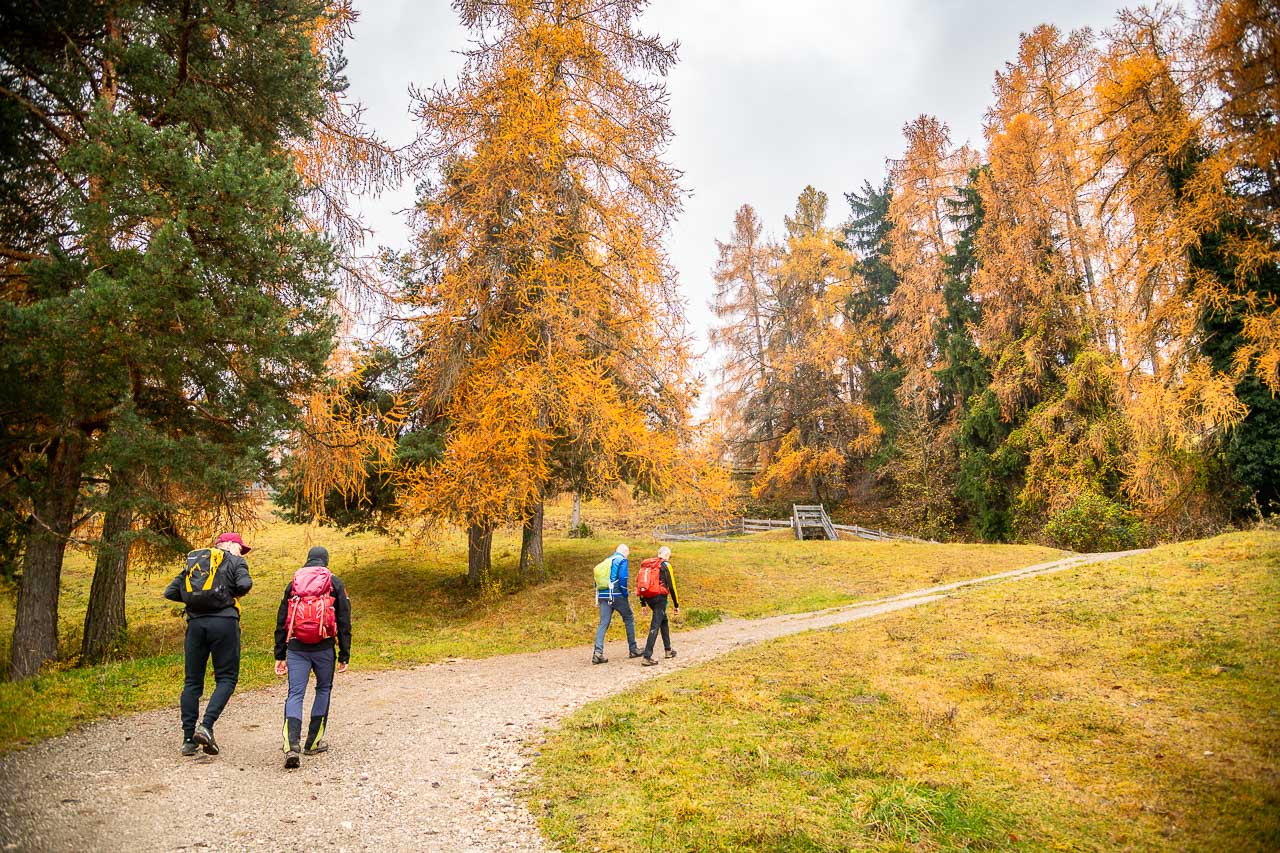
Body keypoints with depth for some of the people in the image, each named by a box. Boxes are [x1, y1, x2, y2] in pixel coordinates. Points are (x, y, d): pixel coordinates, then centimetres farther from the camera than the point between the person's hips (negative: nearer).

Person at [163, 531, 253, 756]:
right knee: (226, 678, 3)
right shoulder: (235, 561, 8)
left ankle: (188, 738, 11)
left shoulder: (192, 561, 23)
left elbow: (170, 592, 16)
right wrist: (235, 594, 9)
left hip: (195, 623, 5)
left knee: (192, 681, 11)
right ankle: (206, 726, -13)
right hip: (224, 622, -4)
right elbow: (245, 584, -11)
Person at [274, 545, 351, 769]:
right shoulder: (335, 583, 7)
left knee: (295, 694, 1)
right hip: (323, 647, -1)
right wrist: (344, 656, 7)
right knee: (324, 689, 17)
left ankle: (292, 745, -16)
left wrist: (279, 656, 17)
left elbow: (281, 622, 13)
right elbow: (344, 622, 3)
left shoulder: (293, 583, 14)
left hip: (296, 647, 2)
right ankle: (314, 742, 19)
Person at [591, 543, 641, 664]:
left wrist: (597, 595, 17)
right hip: (617, 595, -6)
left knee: (603, 624, 2)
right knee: (629, 620, 12)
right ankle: (633, 649, 17)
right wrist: (626, 595, -7)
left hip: (603, 596, 6)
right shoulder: (622, 560, -2)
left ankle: (597, 652, -12)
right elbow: (623, 579, -14)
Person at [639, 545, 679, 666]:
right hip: (660, 598, -7)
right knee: (655, 627, -7)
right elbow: (671, 586, -6)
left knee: (663, 621, 25)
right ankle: (647, 657, -13)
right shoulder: (666, 565, -2)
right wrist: (676, 605, 0)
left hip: (649, 598, 7)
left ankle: (668, 650, 34)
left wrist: (643, 603, 20)